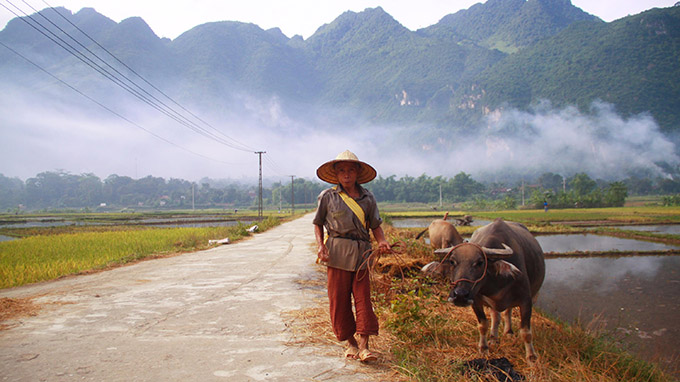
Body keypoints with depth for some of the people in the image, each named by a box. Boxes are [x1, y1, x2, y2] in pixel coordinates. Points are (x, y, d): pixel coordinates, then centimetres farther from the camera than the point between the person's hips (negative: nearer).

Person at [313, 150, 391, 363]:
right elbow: (318, 224, 12)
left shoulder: (367, 198, 9)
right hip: (337, 253, -1)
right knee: (339, 299, 3)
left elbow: (376, 225, 12)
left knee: (363, 298, -4)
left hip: (361, 254, 1)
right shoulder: (327, 196, 5)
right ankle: (350, 342, 19)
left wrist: (382, 241, -7)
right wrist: (320, 245, -4)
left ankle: (364, 346, 0)